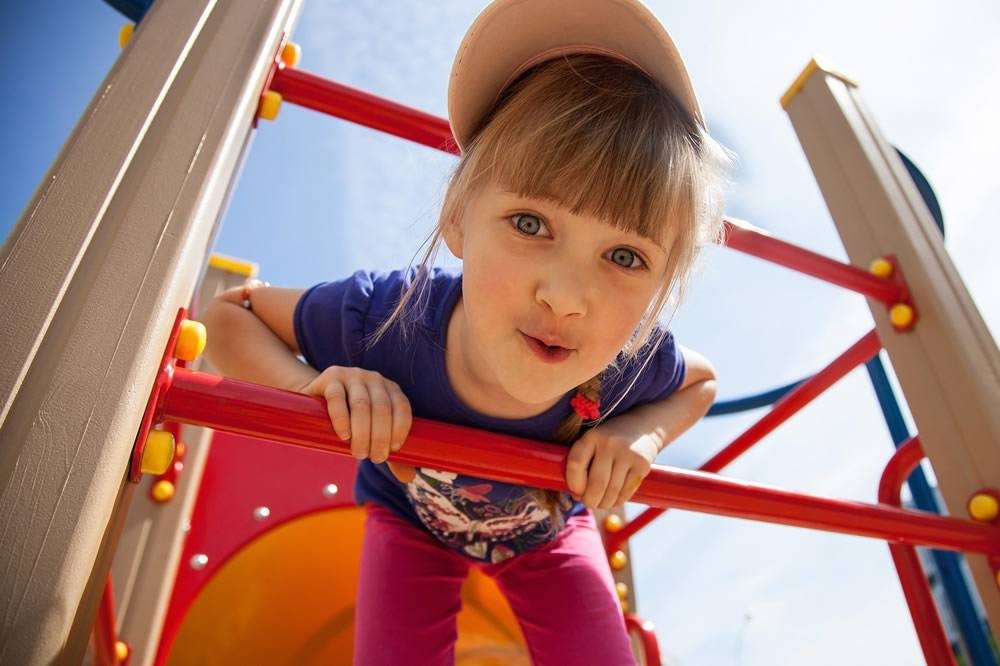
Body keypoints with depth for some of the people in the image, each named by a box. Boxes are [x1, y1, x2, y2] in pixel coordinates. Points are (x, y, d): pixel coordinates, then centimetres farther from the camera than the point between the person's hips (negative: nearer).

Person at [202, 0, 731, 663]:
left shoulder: (636, 362, -34)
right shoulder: (382, 315, -40)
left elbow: (703, 381, -7)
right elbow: (230, 312, -20)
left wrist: (643, 433, -30)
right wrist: (317, 387, -41)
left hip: (548, 528, 2)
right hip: (412, 520, -1)